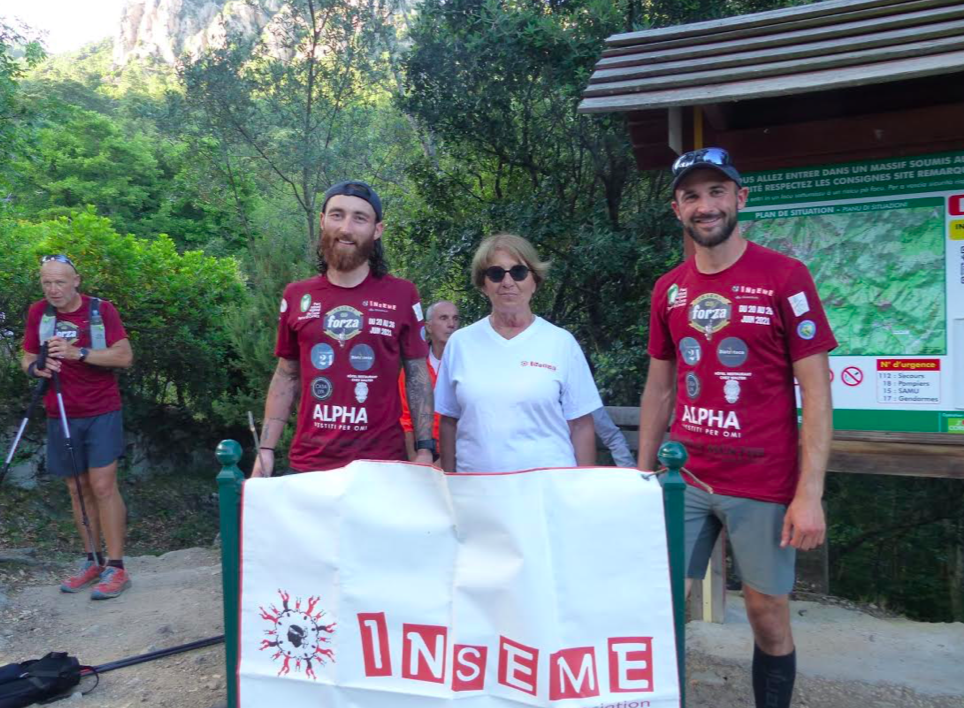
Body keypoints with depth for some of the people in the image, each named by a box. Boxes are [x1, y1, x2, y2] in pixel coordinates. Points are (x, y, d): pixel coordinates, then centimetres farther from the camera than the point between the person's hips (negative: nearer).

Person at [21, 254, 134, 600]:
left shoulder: (101, 309, -7)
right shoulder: (38, 313, 4)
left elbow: (124, 356, -12)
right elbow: (27, 358, 11)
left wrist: (79, 353, -23)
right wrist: (36, 367, -12)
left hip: (101, 412, -4)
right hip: (61, 415, 4)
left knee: (103, 486, -8)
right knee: (77, 489, 9)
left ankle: (116, 568, -4)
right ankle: (92, 561, 20)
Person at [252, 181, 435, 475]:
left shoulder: (402, 295, -3)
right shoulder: (296, 296, 3)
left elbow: (417, 377, 1)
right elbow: (286, 376, 10)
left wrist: (424, 449, -5)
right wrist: (266, 448, 5)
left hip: (382, 466, -2)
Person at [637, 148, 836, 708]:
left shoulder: (785, 277, -8)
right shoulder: (669, 290, 5)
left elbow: (816, 391, -9)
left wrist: (810, 494, -14)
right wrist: (642, 476, 8)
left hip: (764, 486, -3)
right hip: (683, 481, 4)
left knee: (768, 613, 11)